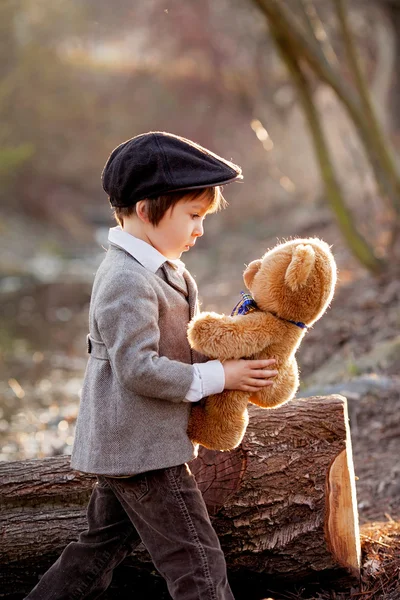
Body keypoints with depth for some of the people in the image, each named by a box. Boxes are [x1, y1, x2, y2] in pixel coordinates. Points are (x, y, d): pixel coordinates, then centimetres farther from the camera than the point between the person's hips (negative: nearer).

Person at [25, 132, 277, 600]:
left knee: (101, 549, 21)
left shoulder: (156, 271, 12)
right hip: (143, 452, -11)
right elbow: (139, 368, -26)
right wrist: (218, 377, -19)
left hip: (119, 448, 11)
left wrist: (231, 352, 6)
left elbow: (174, 347, 21)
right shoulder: (128, 281, -22)